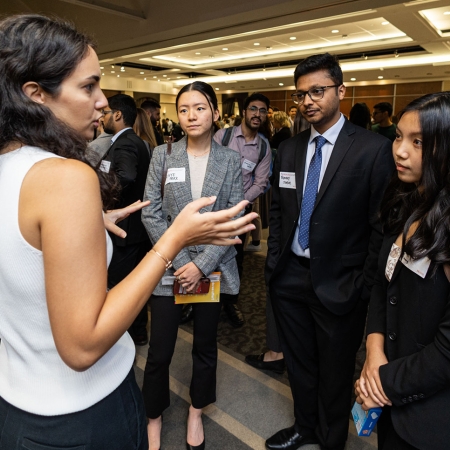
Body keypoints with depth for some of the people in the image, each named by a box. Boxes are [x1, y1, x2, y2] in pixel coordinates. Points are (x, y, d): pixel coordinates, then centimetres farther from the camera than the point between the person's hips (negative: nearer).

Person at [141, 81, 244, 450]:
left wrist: (202, 264, -12)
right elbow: (151, 214, -4)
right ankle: (154, 418, 32)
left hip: (213, 267, 1)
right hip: (170, 266, 0)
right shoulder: (163, 155, 0)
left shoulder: (231, 160, 0)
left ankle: (196, 413, 40)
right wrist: (179, 261, -11)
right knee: (159, 351, 5)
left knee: (205, 346, 15)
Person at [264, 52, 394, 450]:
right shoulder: (289, 149, 6)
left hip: (338, 283, -4)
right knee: (298, 363, 22)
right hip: (289, 276, 5)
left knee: (335, 372, 16)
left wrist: (365, 287, -11)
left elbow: (382, 226, -11)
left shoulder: (374, 149, -11)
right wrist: (273, 261, 6)